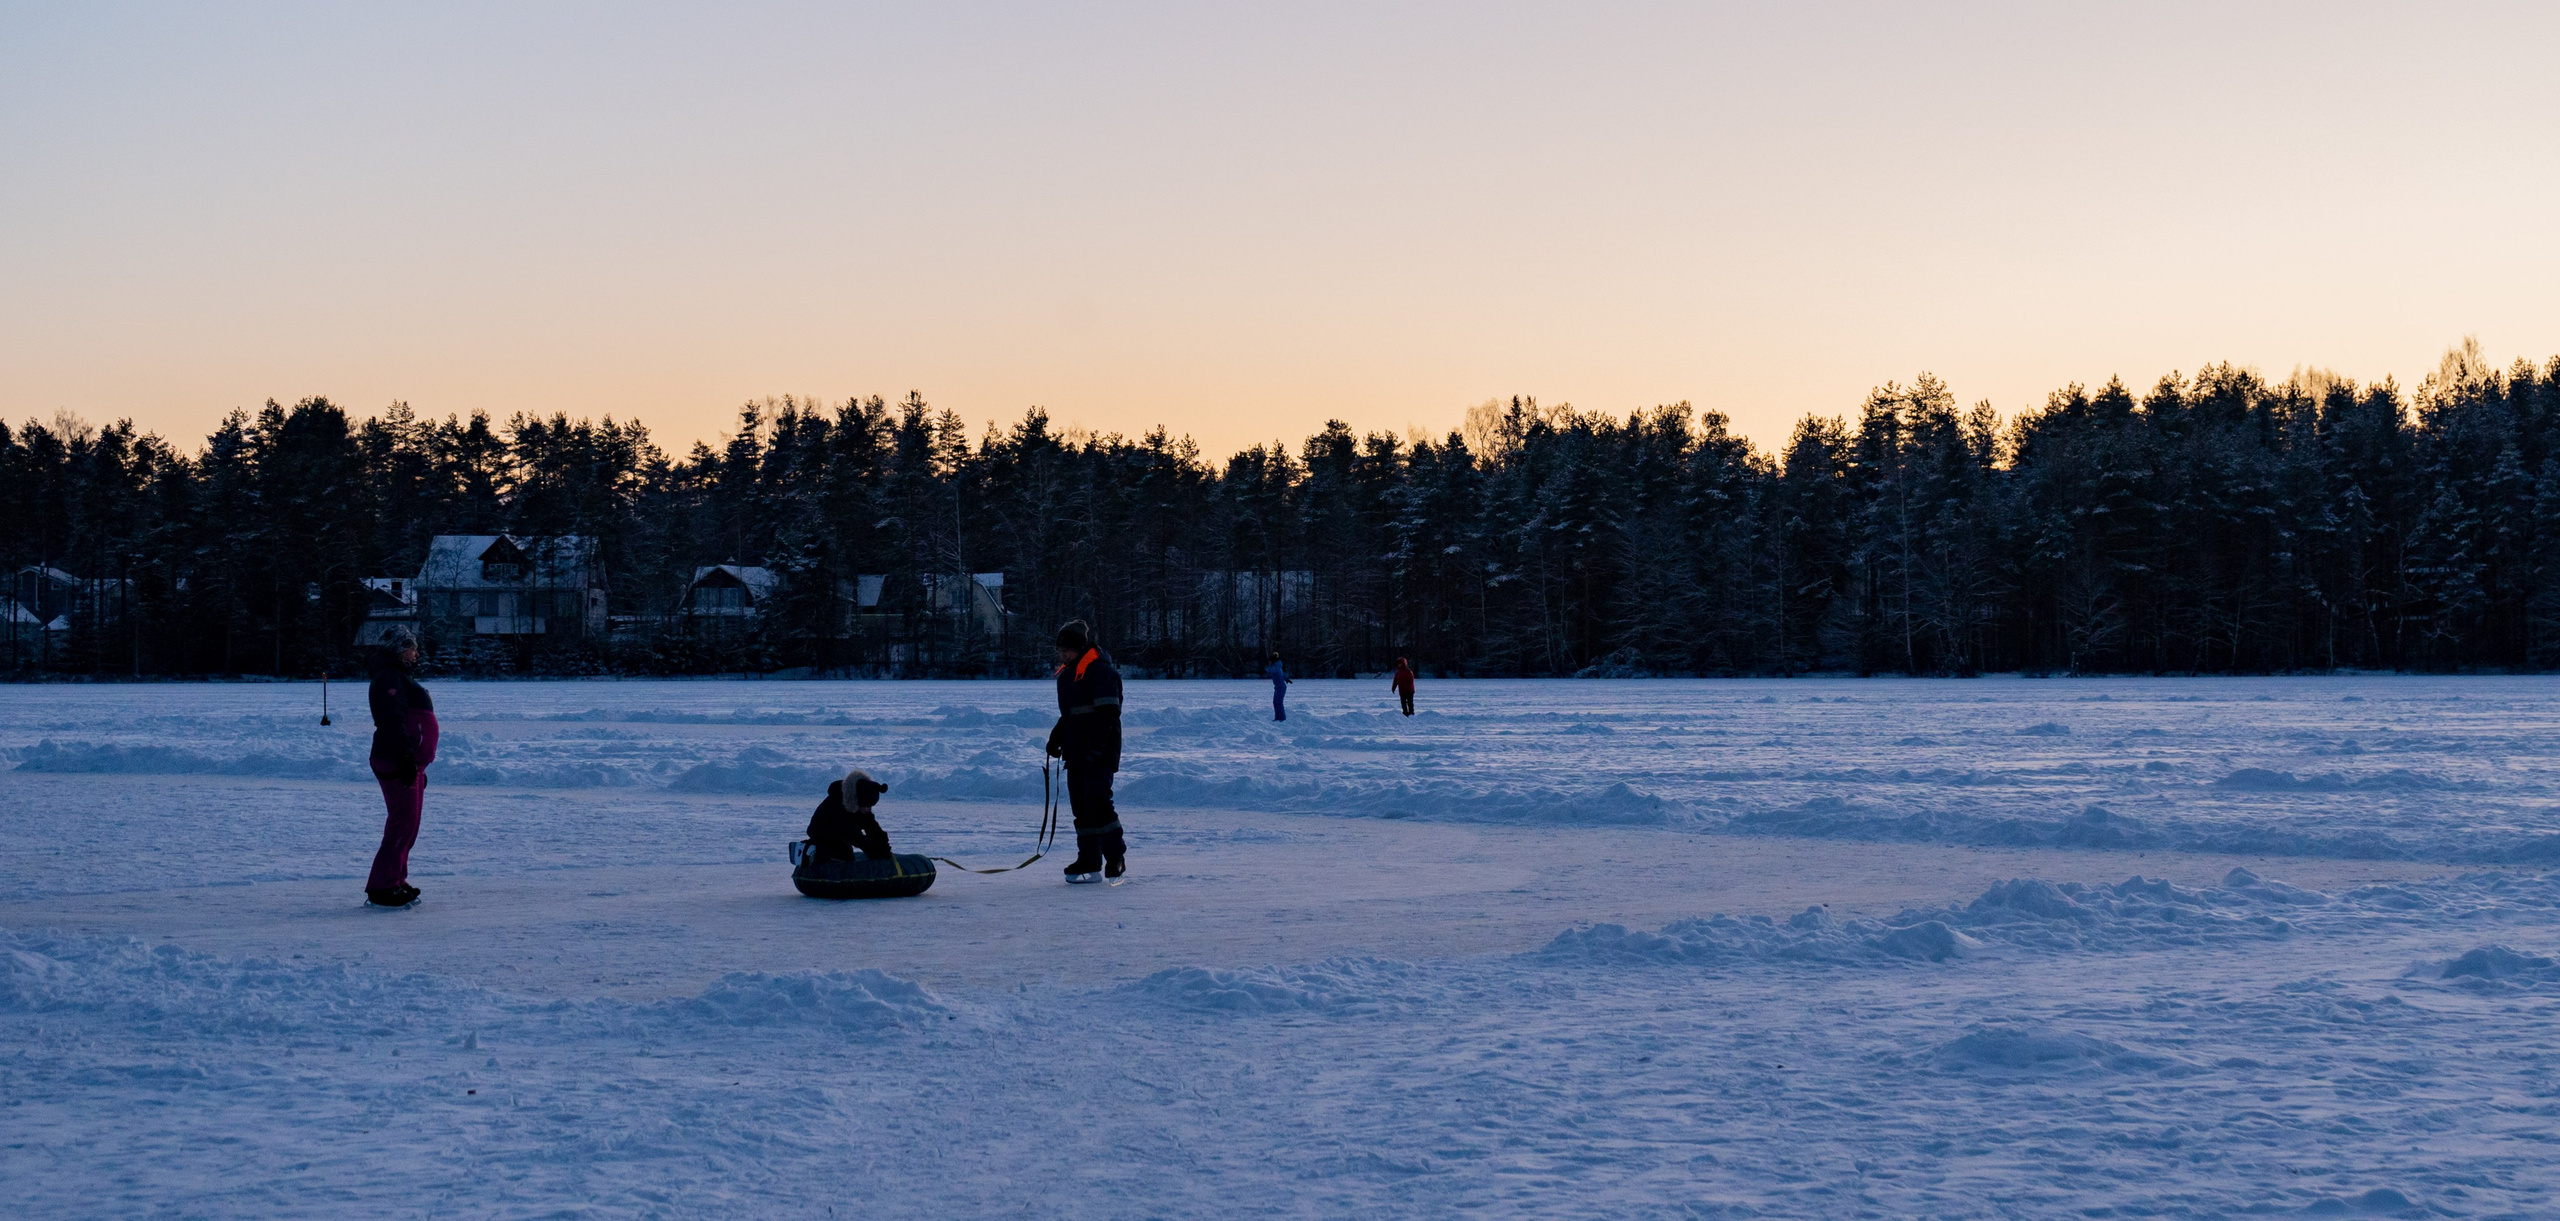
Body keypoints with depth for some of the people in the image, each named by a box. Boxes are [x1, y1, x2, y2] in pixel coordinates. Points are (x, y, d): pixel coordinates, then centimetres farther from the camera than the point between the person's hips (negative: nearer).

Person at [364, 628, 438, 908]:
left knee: (407, 825, 12)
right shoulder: (389, 678, -10)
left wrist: (419, 766, 26)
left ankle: (396, 883, 18)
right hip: (396, 764, -11)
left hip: (410, 765, 11)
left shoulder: (400, 678, 23)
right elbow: (393, 721, -22)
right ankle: (381, 888, -11)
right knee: (402, 824, -12)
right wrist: (406, 758, -28)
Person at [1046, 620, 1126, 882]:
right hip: (1076, 753, 9)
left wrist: (1096, 747, -24)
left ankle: (1115, 856, -6)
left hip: (1100, 753, -9)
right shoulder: (1067, 674, 18)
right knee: (1081, 808, 7)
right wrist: (1057, 737, 16)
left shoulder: (1101, 672, -12)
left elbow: (1108, 713, -18)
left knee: (1097, 802, -15)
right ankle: (1088, 861, 10)